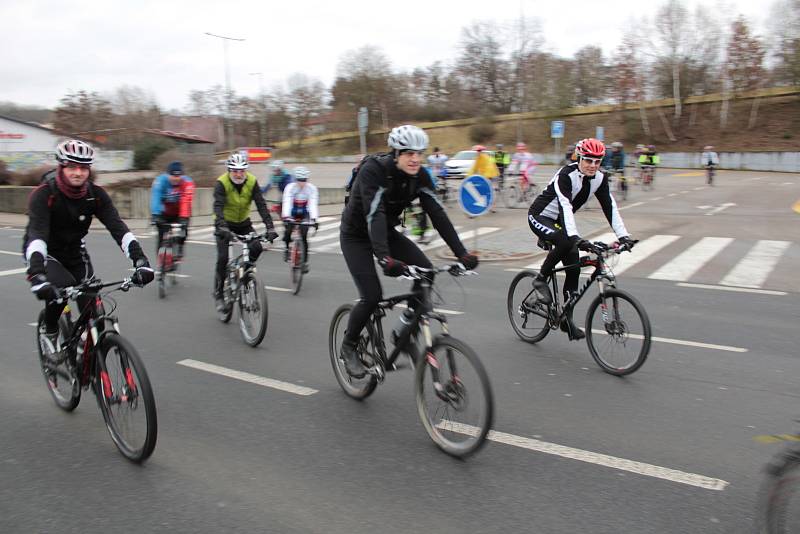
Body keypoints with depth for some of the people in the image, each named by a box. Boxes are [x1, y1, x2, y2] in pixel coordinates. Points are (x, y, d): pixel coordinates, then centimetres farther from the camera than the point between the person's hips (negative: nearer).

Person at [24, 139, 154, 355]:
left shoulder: (96, 195, -15)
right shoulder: (44, 195, -25)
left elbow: (118, 227, -26)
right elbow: (37, 234, -39)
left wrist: (140, 260, -42)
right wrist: (36, 275, -54)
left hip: (74, 251, 3)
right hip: (45, 252, -3)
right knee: (61, 287, -32)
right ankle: (50, 333, -3)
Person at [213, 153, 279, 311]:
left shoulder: (252, 182, -15)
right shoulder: (222, 183, -22)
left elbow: (261, 205, -21)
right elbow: (218, 206, -35)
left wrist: (270, 227, -33)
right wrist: (222, 228, -51)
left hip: (243, 222, 3)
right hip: (225, 223, -3)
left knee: (256, 247, -20)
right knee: (223, 258, -14)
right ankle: (218, 294, 3)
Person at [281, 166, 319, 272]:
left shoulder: (312, 188, -20)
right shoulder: (290, 187, -21)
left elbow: (313, 204, -28)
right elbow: (287, 203, -32)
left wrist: (314, 219, -43)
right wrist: (285, 217, -47)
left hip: (304, 215, 0)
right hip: (292, 214, 0)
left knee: (304, 237, -12)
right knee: (287, 232, -18)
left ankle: (305, 262, -1)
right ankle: (287, 247, 15)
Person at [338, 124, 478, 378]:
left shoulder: (419, 176, -13)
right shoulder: (373, 170, -29)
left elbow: (437, 214, -18)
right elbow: (374, 215, -41)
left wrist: (462, 253, -28)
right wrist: (385, 258, -55)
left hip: (388, 231, 6)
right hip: (356, 235, -5)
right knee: (372, 295, -17)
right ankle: (348, 346, 9)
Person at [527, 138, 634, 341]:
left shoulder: (600, 179, -7)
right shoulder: (566, 175, -27)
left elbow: (610, 207, -10)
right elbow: (565, 206, -39)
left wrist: (623, 235, -21)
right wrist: (575, 237, -51)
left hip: (558, 221, 7)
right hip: (539, 217, -7)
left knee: (574, 267, -3)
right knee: (565, 242, -36)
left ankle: (567, 319, 7)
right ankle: (541, 279, -13)